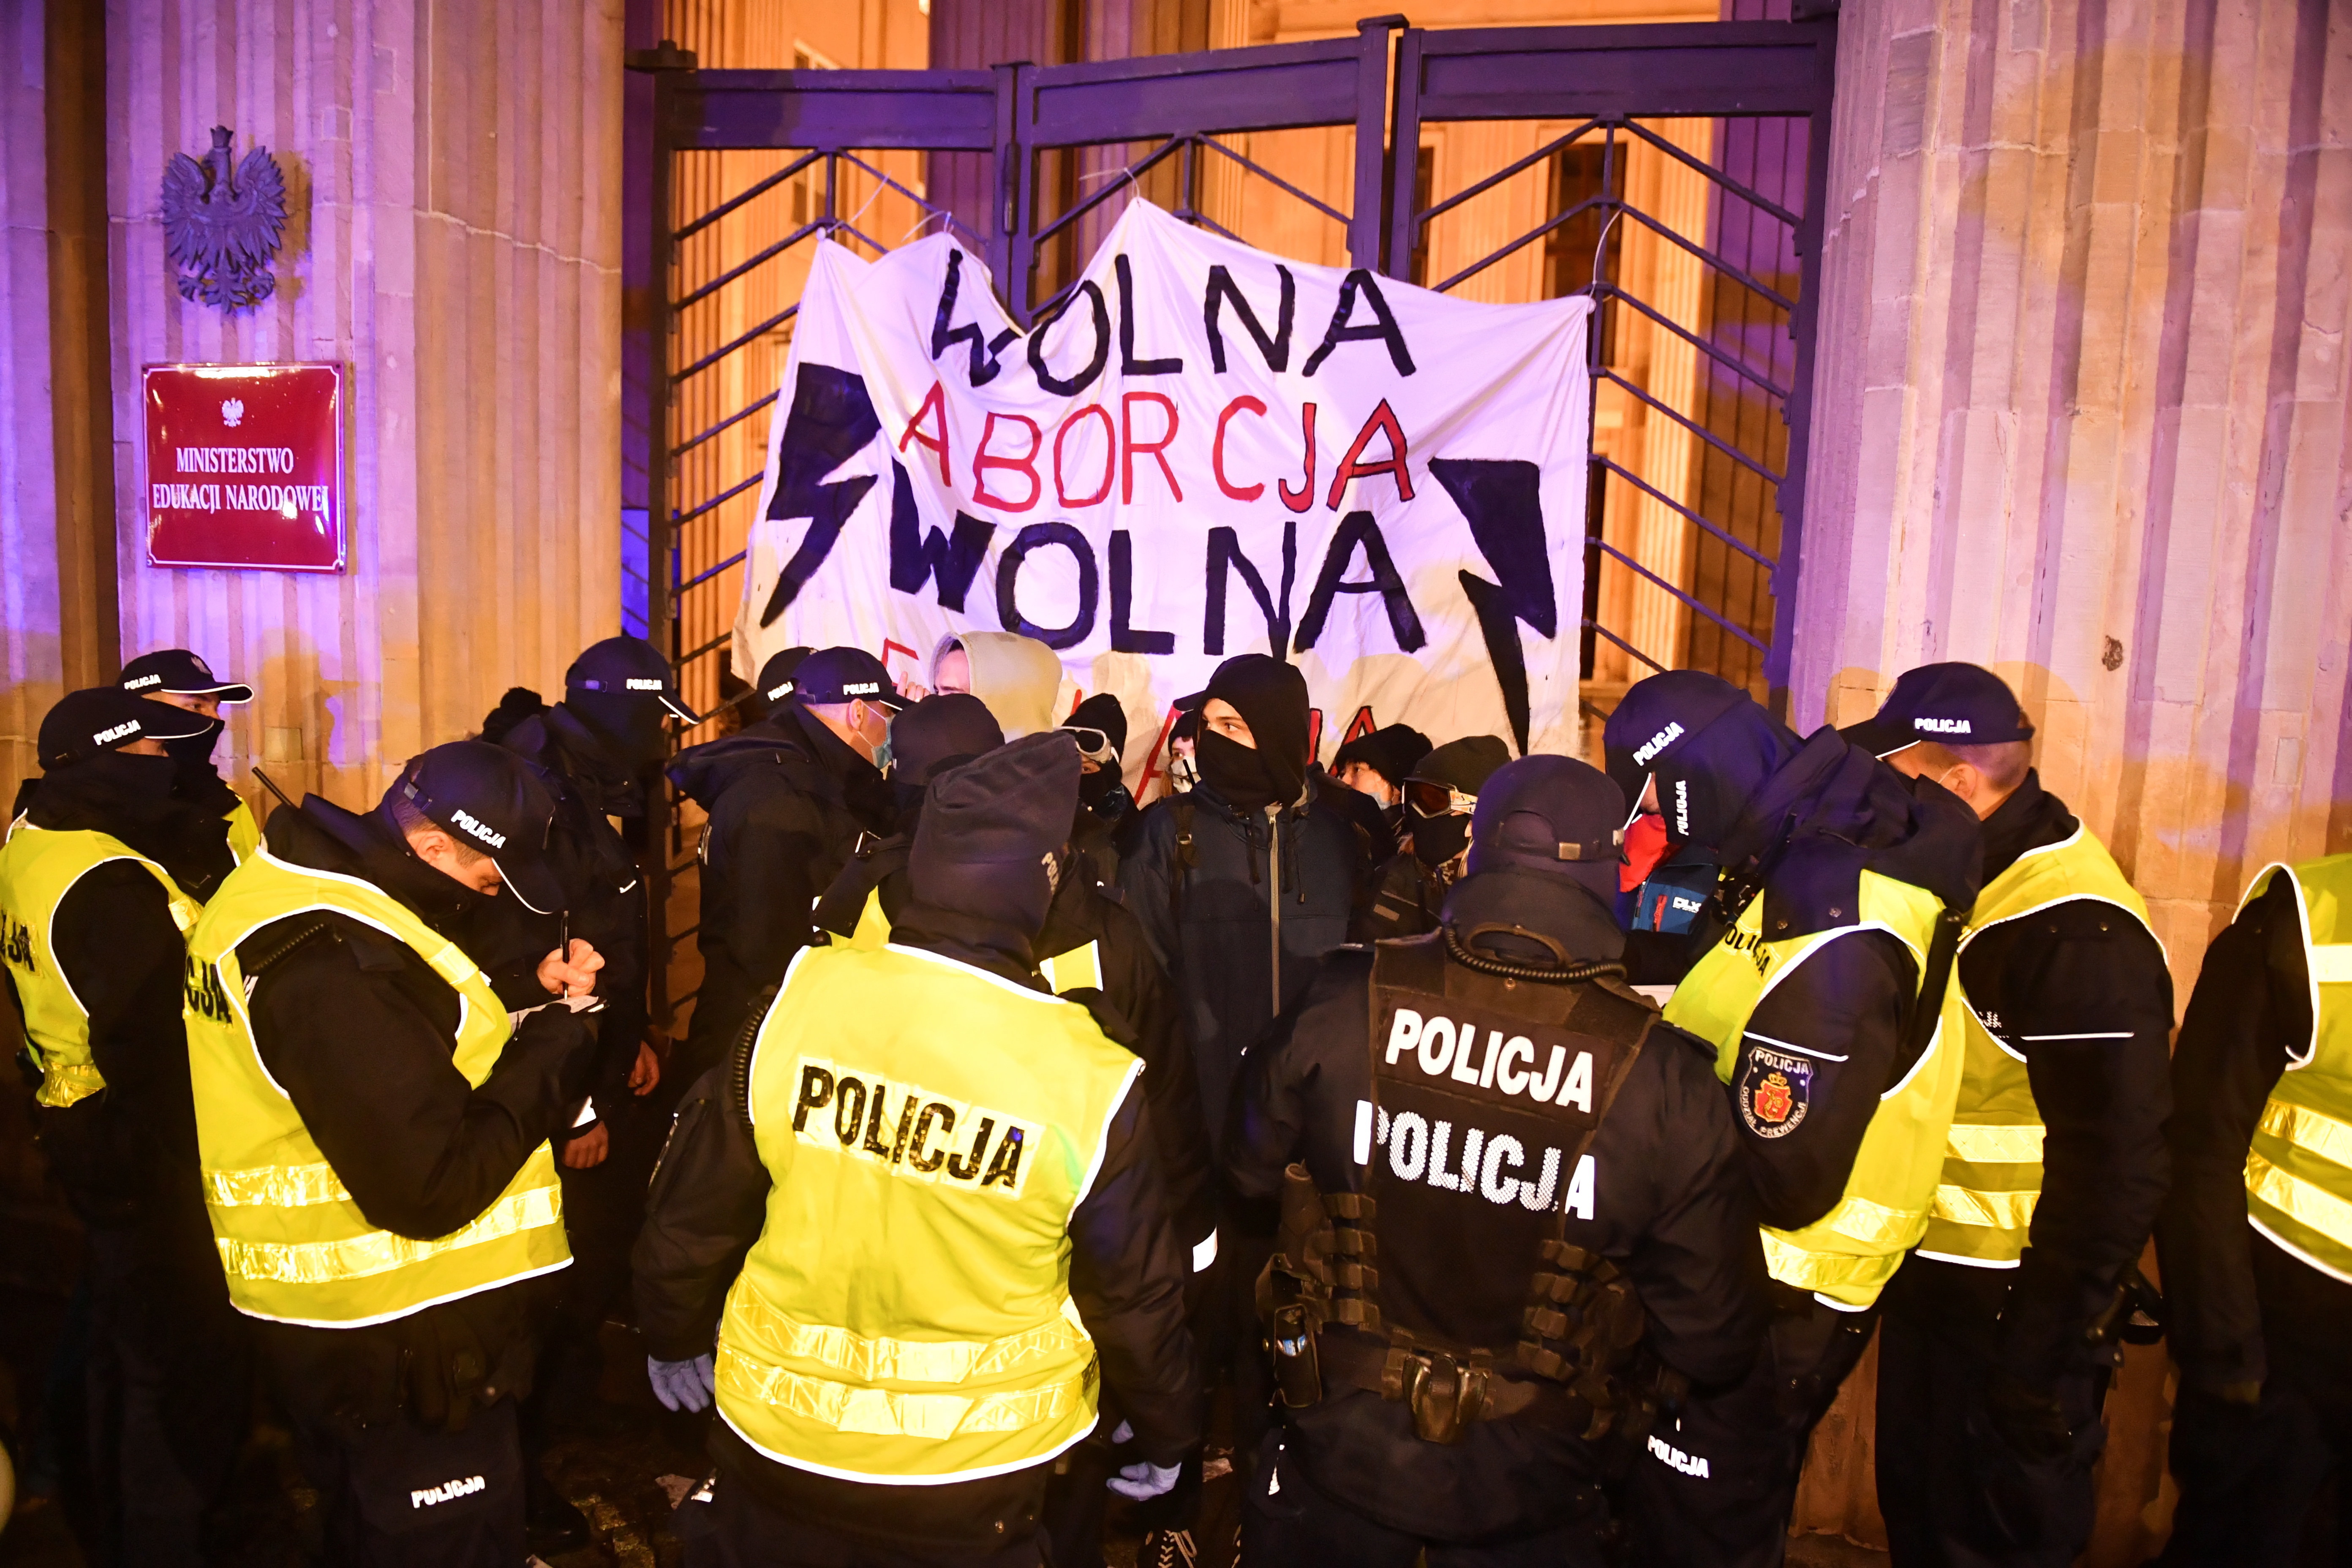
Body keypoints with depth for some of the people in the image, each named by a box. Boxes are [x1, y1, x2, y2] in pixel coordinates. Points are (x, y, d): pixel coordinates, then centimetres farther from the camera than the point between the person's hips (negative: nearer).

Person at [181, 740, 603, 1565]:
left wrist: (530, 994, 0)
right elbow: (433, 1187, -31)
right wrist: (554, 1046, -21)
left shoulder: (299, 893, 2)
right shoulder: (336, 961, -31)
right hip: (399, 1342, -10)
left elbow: (408, 1048, 13)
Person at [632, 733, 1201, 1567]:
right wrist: (1165, 1435, 9)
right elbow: (1136, 1296, -10)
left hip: (777, 1444, 2)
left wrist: (673, 1336, 14)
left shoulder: (796, 1001, -18)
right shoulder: (1088, 1079, -23)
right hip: (972, 1481, -1)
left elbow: (692, 1214, -6)